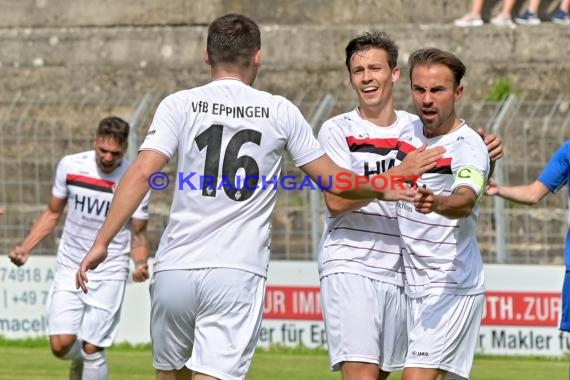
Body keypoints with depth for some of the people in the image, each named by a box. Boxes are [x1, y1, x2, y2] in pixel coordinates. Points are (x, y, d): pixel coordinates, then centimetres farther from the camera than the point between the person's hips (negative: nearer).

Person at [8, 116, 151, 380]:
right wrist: (25, 248, 0)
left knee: (92, 350, -7)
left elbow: (138, 233, 2)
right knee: (61, 344, -8)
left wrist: (140, 264, -18)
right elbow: (53, 213, 11)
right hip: (69, 269, 2)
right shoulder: (71, 166, -3)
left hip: (109, 275, -2)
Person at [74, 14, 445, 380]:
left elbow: (142, 173, -8)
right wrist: (385, 188, 32)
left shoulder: (179, 105, 4)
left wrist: (102, 242, -8)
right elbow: (335, 181, 14)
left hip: (175, 269, 1)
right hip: (238, 274, -1)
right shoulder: (281, 112, 6)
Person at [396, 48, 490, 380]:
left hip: (452, 287, -8)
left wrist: (436, 203, -59)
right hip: (415, 285, 8)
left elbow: (465, 201, -41)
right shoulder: (409, 133, 5)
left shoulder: (469, 147, -17)